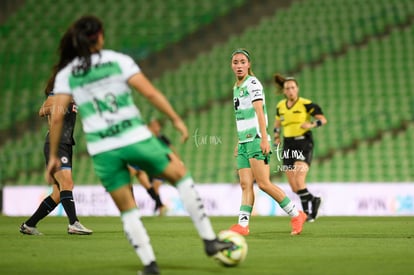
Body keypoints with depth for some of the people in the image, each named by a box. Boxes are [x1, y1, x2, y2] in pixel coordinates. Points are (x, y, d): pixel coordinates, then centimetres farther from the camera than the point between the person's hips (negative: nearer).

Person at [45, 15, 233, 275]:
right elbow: (150, 92, -8)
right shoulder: (118, 60, 0)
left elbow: (57, 117, -2)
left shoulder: (66, 74, 5)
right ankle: (209, 240, 15)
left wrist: (54, 156, 5)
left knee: (127, 210, 14)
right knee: (180, 173, 18)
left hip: (102, 151, 2)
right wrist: (177, 119, -1)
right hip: (136, 139, -1)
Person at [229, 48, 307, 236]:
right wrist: (239, 143, 23)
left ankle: (296, 215, -1)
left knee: (263, 183, -11)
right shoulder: (237, 87, 18)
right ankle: (243, 225, -10)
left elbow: (259, 111, -16)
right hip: (244, 142, 8)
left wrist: (264, 138, -25)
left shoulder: (252, 83, -7)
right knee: (245, 184, -3)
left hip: (256, 140, -8)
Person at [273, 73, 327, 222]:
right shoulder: (280, 106, 10)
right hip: (288, 146, 6)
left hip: (303, 144, -6)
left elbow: (323, 119, -9)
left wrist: (312, 124, -27)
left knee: (299, 183, -19)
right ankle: (313, 200, 29)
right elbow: (277, 122, 28)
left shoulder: (306, 104, -6)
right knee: (294, 187, 3)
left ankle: (307, 212, -2)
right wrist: (276, 136, 13)